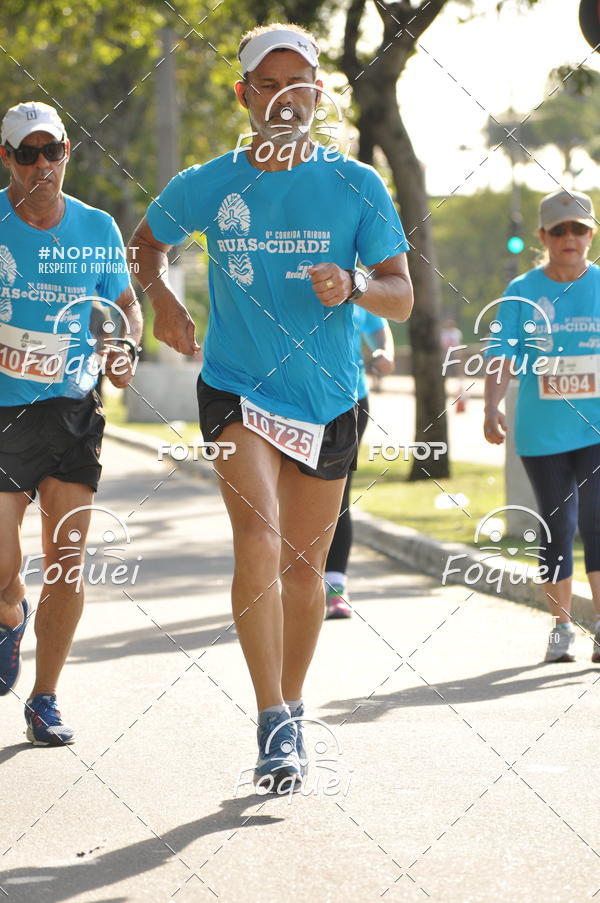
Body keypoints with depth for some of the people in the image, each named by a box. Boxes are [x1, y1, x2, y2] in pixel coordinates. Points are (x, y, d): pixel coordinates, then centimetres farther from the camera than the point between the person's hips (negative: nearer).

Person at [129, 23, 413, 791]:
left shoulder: (356, 186, -3)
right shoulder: (208, 185, -1)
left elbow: (402, 297, -2)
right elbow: (148, 238, 19)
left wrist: (354, 286, -24)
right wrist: (161, 293, -1)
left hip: (326, 400, 1)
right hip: (236, 389, -1)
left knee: (304, 564, 11)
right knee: (259, 540, -21)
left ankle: (291, 710, 32)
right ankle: (273, 724, -18)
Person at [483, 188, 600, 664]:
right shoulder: (522, 292, 2)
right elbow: (504, 355, -3)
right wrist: (492, 408, -17)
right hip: (541, 433, 1)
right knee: (556, 527, 7)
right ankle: (561, 627, 18)